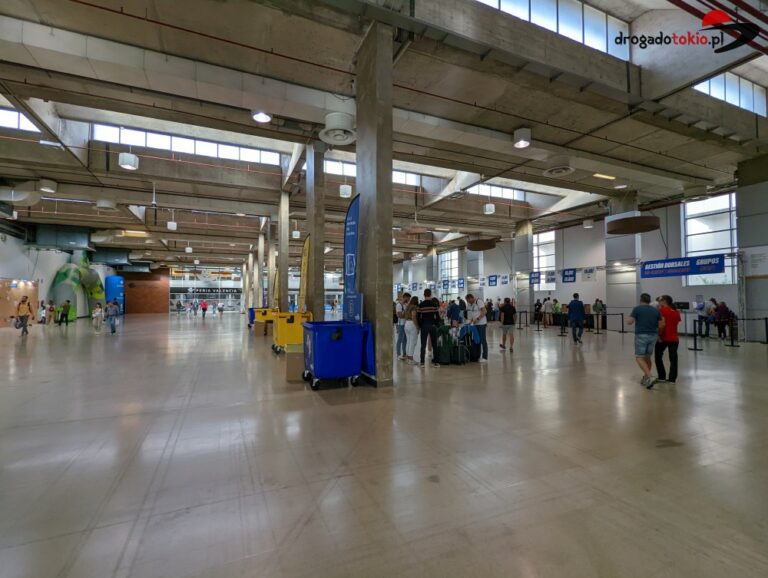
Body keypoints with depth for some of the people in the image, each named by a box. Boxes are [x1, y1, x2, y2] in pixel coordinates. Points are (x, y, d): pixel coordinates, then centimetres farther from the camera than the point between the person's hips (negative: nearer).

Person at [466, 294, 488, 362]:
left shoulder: (478, 302, -11)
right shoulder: (468, 304, 10)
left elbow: (485, 311, -19)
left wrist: (477, 319, -22)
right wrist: (470, 321, 1)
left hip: (481, 324, -7)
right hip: (474, 324, 7)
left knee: (483, 340, -3)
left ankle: (485, 357, 3)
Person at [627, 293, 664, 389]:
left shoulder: (637, 309, -5)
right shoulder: (656, 310, 8)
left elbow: (629, 322, -10)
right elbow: (661, 325, 7)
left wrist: (635, 319, 13)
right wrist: (658, 333, 23)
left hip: (641, 335, -5)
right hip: (652, 336, 5)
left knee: (639, 357, -3)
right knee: (647, 357, 17)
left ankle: (650, 377, -17)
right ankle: (646, 377, 22)